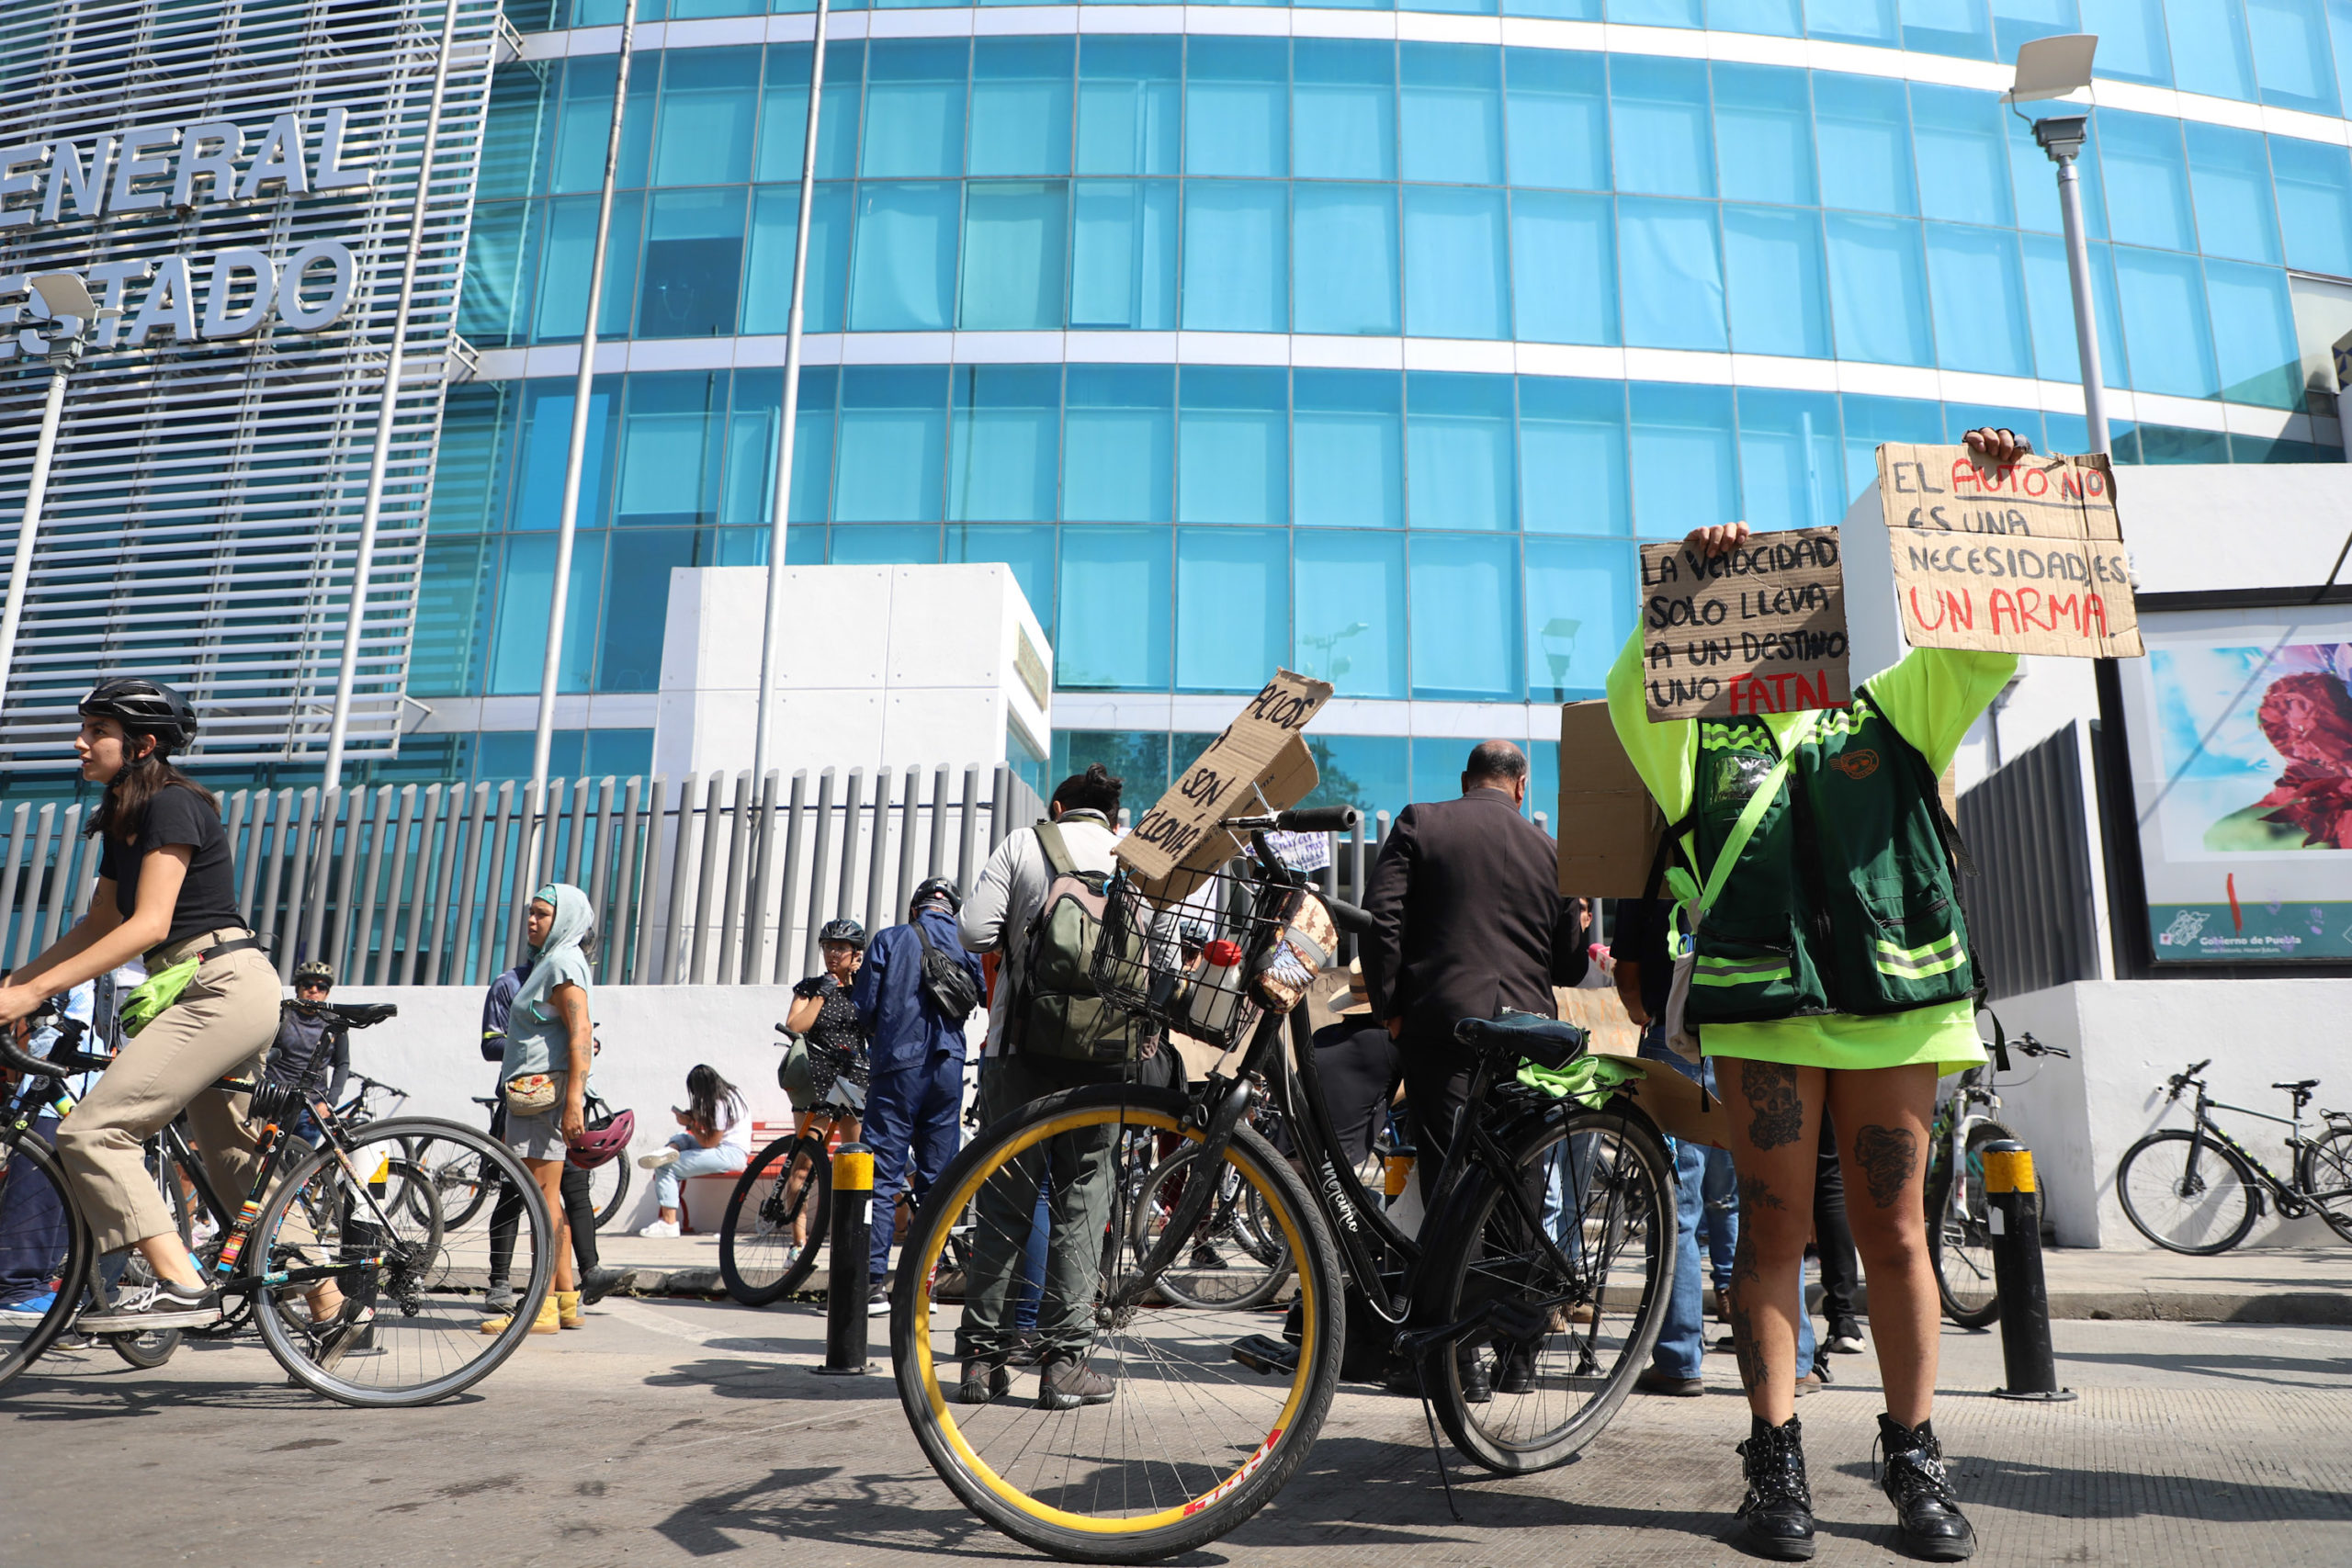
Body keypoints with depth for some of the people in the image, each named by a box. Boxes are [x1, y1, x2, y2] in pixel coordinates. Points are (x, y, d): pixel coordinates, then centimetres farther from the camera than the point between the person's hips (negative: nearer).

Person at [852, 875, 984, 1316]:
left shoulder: (889, 939, 2)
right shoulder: (969, 947, 9)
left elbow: (863, 1006, -2)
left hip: (898, 1066, -3)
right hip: (948, 1068, 3)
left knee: (883, 1174, -1)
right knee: (936, 1178, 10)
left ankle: (872, 1282, -4)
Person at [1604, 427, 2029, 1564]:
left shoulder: (1891, 715, 19)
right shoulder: (1702, 742, 13)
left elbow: (1986, 644, 12)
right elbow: (1631, 690, -4)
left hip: (1891, 999, 2)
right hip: (1762, 1004, -1)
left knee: (1894, 1230, 7)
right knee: (1774, 1227, 2)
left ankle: (1915, 1460, 18)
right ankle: (1776, 1460, 9)